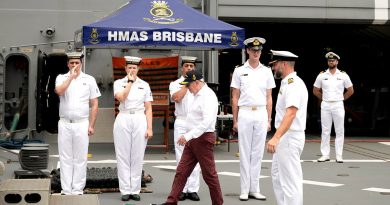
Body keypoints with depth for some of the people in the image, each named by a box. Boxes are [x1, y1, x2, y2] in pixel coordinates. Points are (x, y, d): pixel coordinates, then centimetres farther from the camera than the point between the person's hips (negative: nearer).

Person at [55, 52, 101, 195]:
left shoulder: (89, 80, 5)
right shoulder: (61, 78, 7)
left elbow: (94, 104, 4)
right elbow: (59, 91, -17)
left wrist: (91, 125, -2)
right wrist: (71, 77, -14)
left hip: (81, 124, -1)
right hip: (64, 124, 1)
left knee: (80, 158, 1)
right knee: (65, 158, 3)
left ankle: (78, 190, 7)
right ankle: (66, 190, 8)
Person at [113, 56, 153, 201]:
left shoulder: (144, 85, 10)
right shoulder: (119, 83, 7)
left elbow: (148, 108, 7)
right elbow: (121, 98, -14)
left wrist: (149, 128, 0)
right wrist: (130, 81, -9)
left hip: (140, 120, 1)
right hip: (123, 120, -1)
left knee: (137, 157, 1)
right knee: (123, 156, 0)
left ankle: (135, 190, 7)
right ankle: (125, 191, 4)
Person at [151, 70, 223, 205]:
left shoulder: (208, 96, -16)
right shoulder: (198, 95, 14)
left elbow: (207, 121, -26)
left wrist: (188, 136, -28)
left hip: (203, 138, -9)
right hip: (193, 139, 9)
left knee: (209, 174, 1)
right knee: (181, 172, 5)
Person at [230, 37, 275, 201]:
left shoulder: (267, 71, 9)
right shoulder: (239, 71, 4)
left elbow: (269, 98, 10)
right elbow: (235, 98, 5)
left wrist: (269, 120, 5)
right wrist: (235, 120, 0)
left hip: (261, 114, 2)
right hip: (245, 114, -2)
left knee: (257, 153, 5)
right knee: (244, 153, 2)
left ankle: (254, 189, 12)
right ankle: (245, 190, 7)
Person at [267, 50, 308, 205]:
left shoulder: (293, 84, -18)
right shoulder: (287, 83, 15)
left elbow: (291, 113, -31)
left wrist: (276, 137, -41)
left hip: (289, 138, -11)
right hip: (284, 137, 11)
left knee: (290, 180, -7)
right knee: (277, 175, 20)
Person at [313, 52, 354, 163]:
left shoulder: (343, 75, 3)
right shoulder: (322, 75, 4)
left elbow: (350, 91, 10)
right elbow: (315, 91, 12)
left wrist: (341, 99, 6)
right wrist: (324, 99, 6)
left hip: (338, 105, -1)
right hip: (325, 106, 1)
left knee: (339, 131, -1)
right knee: (325, 131, 2)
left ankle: (339, 156, 2)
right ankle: (325, 155, 6)